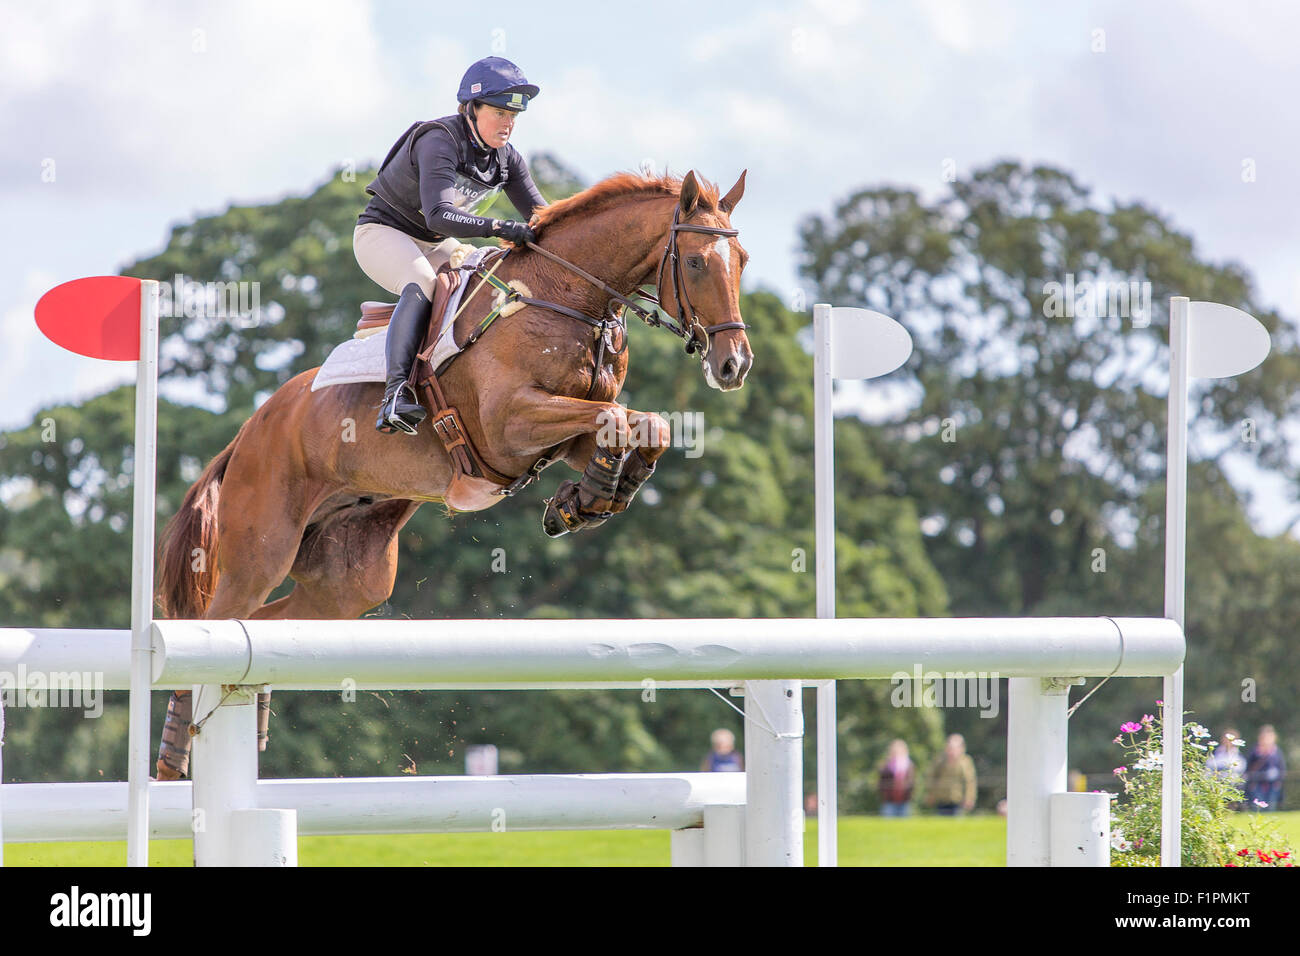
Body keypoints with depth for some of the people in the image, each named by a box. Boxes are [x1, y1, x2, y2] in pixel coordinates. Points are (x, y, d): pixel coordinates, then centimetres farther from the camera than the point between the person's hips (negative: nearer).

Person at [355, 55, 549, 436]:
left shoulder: (506, 159, -3)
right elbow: (439, 215, -40)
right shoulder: (439, 141, -27)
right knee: (423, 284, -35)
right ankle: (396, 393, -46)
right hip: (382, 233, -8)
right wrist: (500, 227, -52)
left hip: (434, 245, 8)